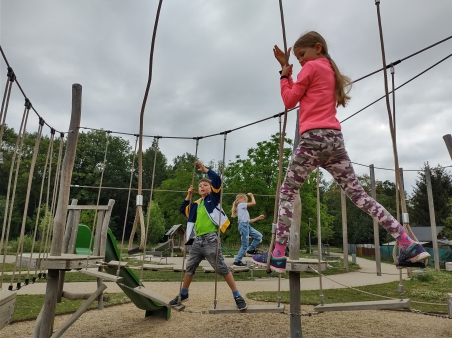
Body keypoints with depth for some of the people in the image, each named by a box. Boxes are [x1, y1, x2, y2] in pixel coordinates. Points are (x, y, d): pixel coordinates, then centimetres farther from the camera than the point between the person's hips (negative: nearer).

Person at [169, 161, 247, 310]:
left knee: (221, 268, -5)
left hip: (210, 239, -6)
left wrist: (204, 169, -4)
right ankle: (183, 294, 35)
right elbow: (183, 210, 24)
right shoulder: (196, 204, 16)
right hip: (197, 240, 6)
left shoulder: (213, 197, 1)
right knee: (190, 267, 16)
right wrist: (189, 195, 17)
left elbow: (217, 179, -11)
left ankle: (237, 296, 4)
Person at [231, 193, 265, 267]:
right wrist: (252, 195, 7)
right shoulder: (241, 205, -1)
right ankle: (237, 261, 4)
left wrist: (258, 218, 21)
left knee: (259, 236, 5)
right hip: (243, 225, -9)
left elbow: (248, 221, 21)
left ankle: (250, 249, 15)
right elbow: (253, 203, -8)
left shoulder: (243, 208, 25)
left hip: (247, 225, 9)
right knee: (245, 245, -5)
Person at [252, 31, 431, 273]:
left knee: (286, 194, 1)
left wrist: (284, 75, 15)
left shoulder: (311, 67, 3)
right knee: (358, 195, 7)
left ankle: (278, 256, -2)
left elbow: (289, 101, 3)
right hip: (334, 139, 8)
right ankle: (410, 245, 3)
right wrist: (286, 67, 28)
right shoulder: (330, 70, 28)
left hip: (314, 138, -8)